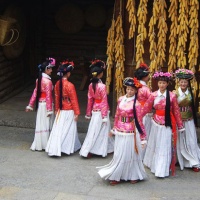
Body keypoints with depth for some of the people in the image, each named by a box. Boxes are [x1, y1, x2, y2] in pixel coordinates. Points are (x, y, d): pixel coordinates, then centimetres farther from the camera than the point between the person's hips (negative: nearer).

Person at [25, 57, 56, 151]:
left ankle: (38, 144, 18)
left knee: (41, 124, 12)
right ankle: (45, 144, 9)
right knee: (46, 124, 2)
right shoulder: (48, 81, -18)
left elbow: (35, 92, 8)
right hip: (46, 104, -7)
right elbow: (48, 96, -18)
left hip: (40, 104, 7)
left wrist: (30, 105, 12)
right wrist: (49, 110, -15)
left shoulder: (39, 80, 5)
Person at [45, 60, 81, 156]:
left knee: (58, 129, 9)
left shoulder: (57, 84, 0)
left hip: (60, 111, 6)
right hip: (69, 111, -6)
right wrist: (76, 112, -8)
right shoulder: (70, 85, -19)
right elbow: (74, 100, -14)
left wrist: (57, 109, 21)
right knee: (68, 130, 6)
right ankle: (66, 148, 15)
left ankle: (54, 148, 11)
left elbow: (56, 97, 10)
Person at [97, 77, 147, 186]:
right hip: (120, 132, 5)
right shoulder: (121, 99, 3)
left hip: (130, 133, -4)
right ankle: (117, 176, 20)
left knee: (130, 155, 5)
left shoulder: (136, 104, -11)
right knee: (119, 155, 10)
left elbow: (139, 121, -8)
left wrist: (143, 135, -6)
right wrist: (114, 128, 18)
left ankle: (133, 176, 22)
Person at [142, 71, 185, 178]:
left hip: (167, 124, -3)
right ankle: (153, 165, 35)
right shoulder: (153, 95, -2)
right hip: (156, 123, 3)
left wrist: (180, 126, 2)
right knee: (155, 144, 16)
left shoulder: (172, 96, -8)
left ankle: (162, 170, 7)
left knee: (164, 147, 1)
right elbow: (145, 108, 0)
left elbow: (176, 112, -3)